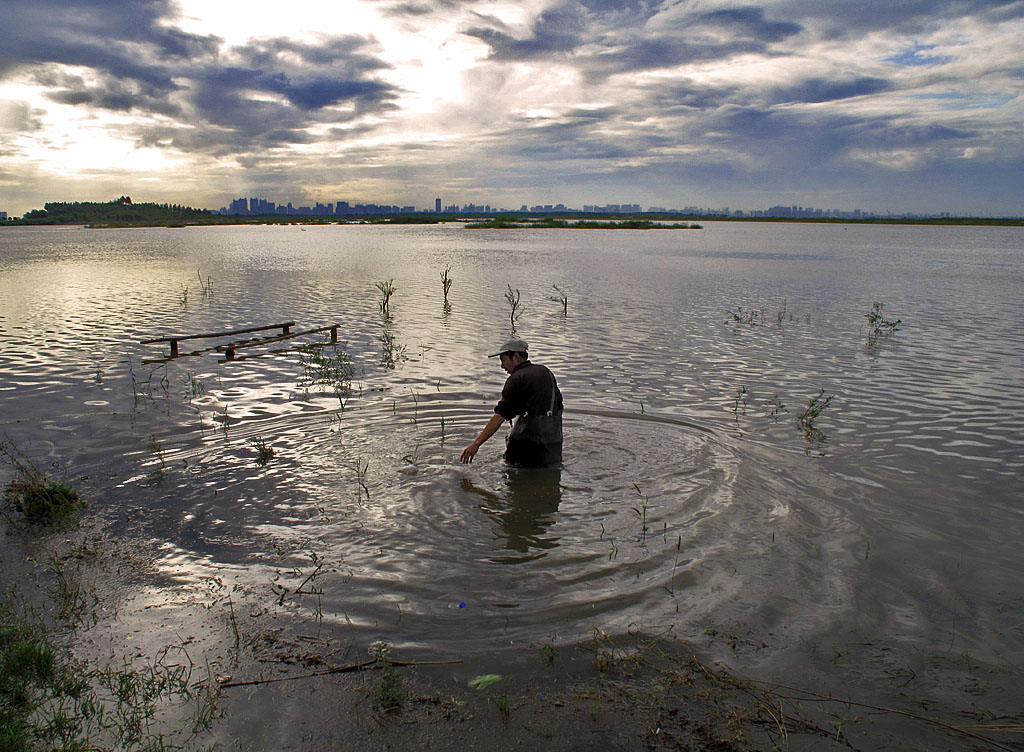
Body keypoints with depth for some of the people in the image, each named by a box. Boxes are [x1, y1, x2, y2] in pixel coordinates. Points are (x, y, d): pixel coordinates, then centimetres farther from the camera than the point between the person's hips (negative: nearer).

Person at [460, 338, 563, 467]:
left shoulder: (516, 379, -8)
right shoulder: (546, 372, 15)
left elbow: (499, 417, -15)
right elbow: (559, 407, 18)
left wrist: (476, 444, -16)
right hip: (554, 440, 8)